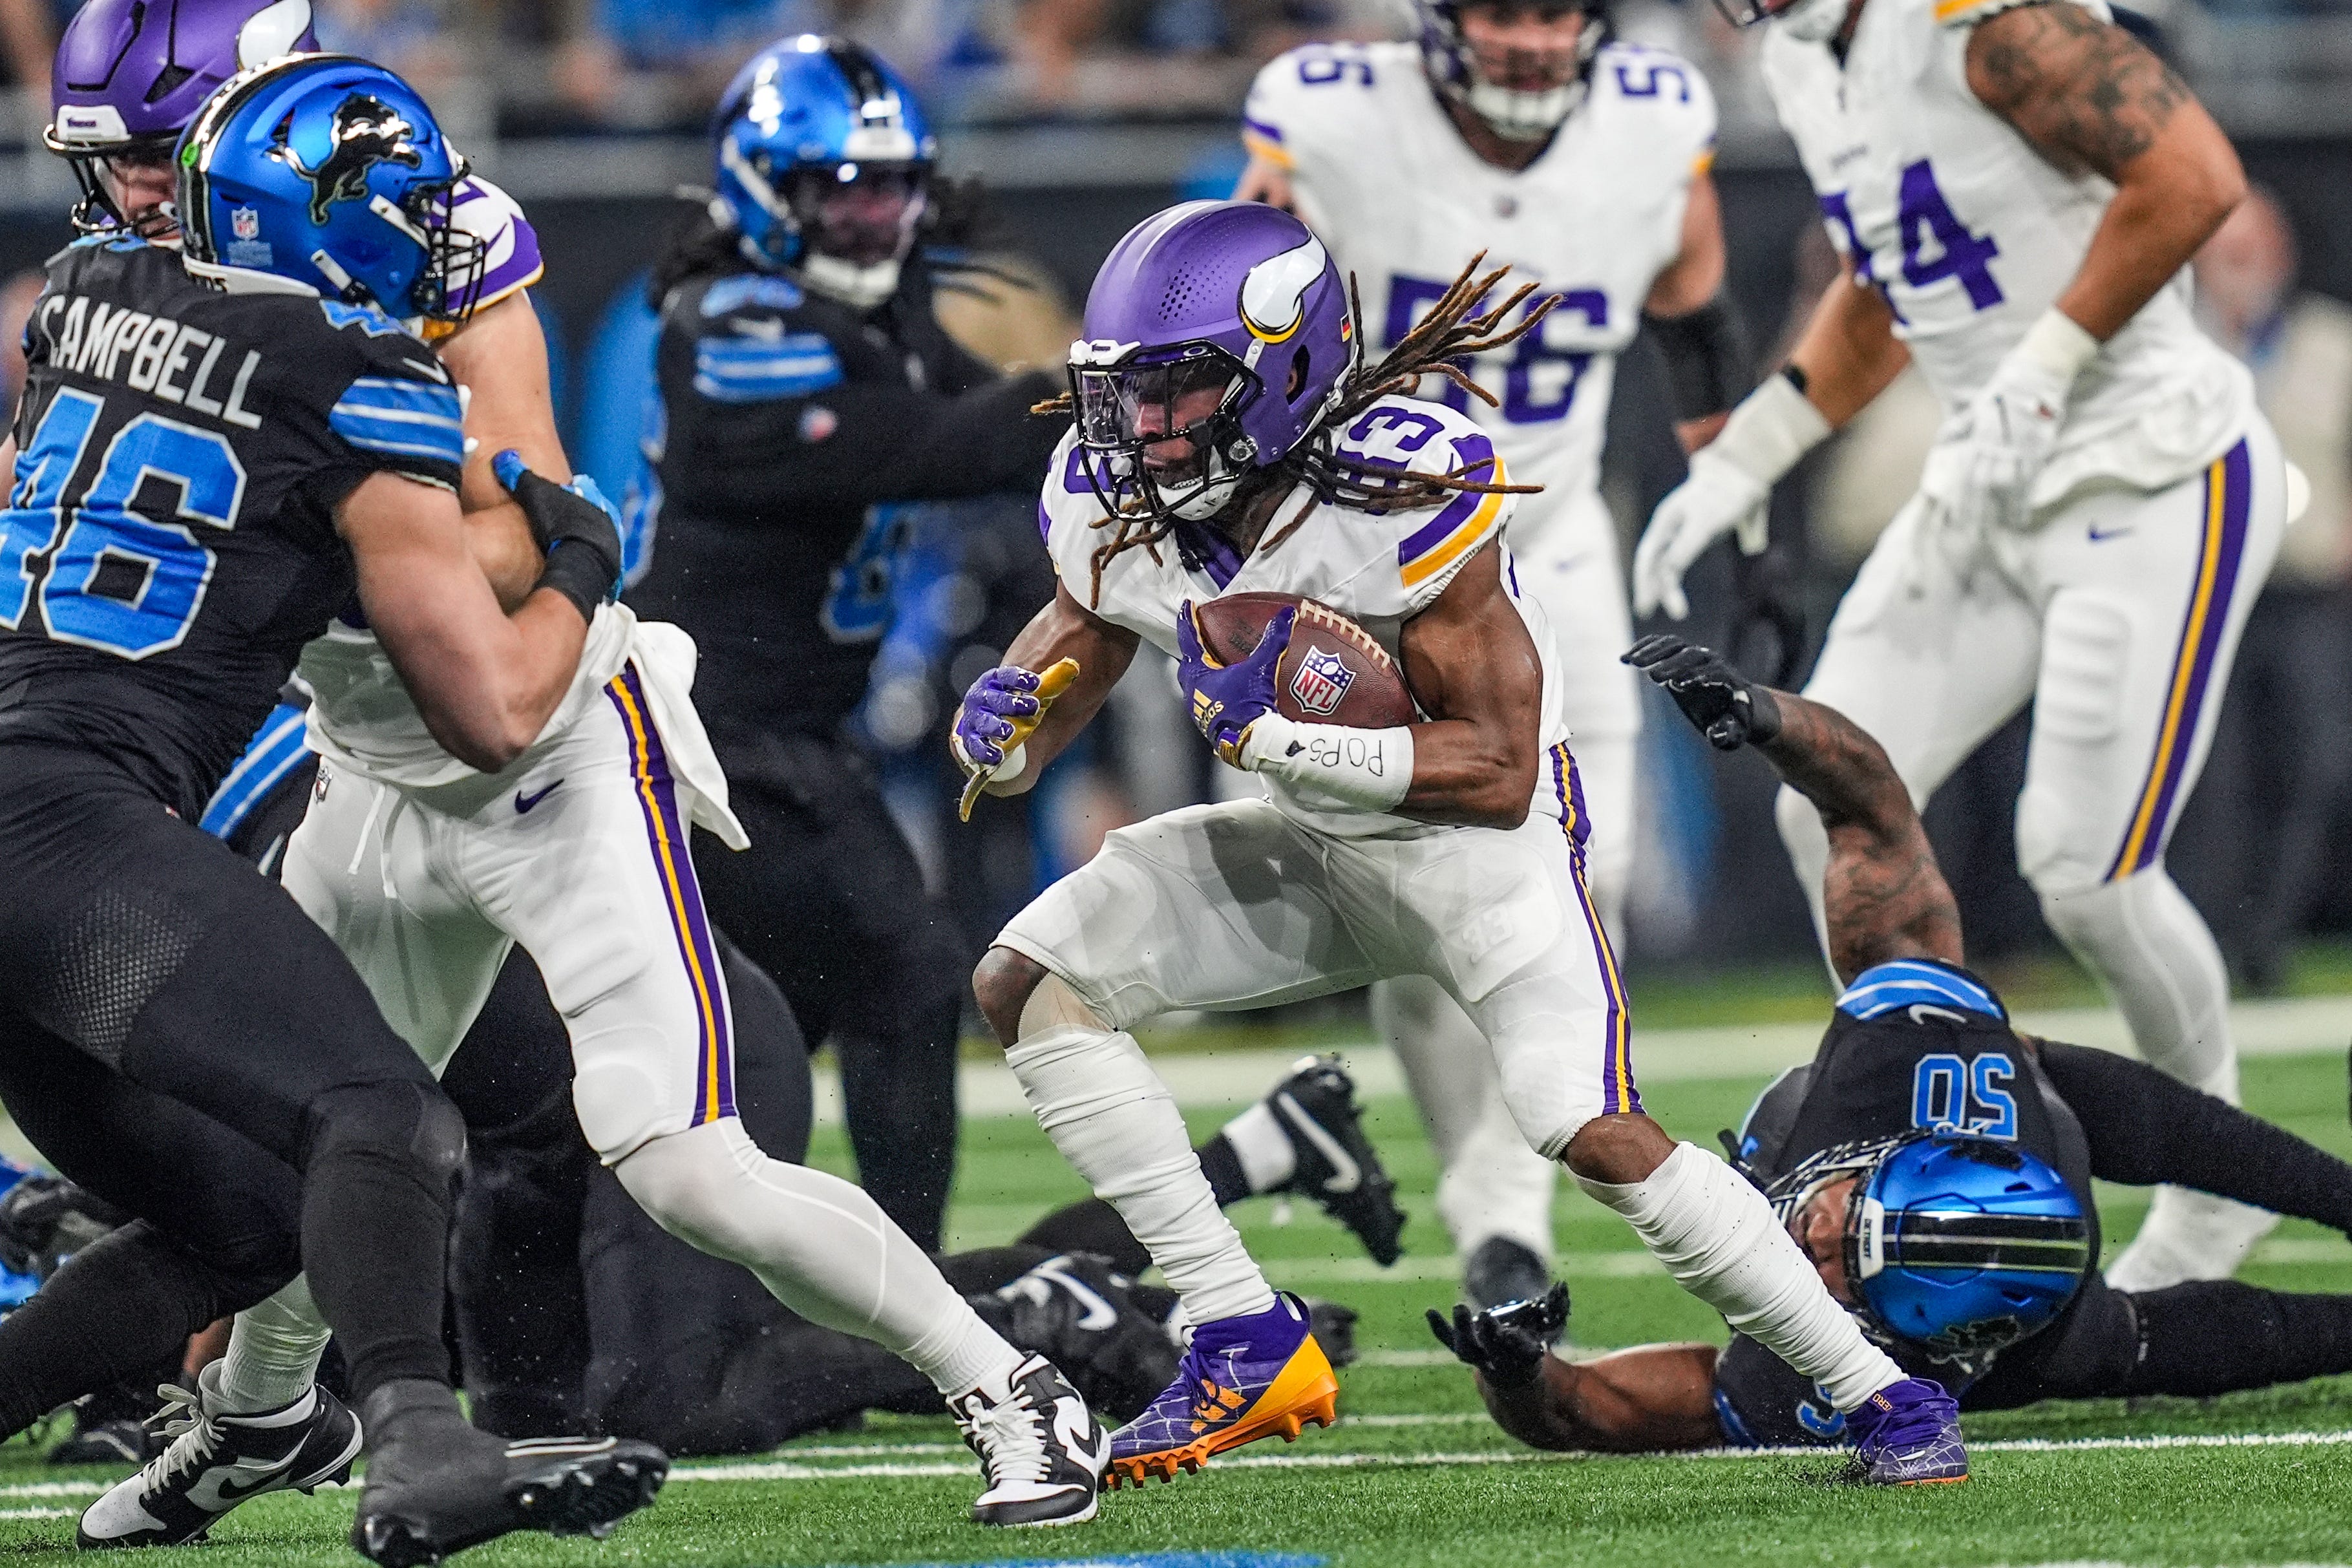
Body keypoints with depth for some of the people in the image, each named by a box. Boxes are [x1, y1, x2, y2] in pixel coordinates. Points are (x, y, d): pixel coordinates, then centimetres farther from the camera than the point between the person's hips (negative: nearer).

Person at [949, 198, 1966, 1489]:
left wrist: (1272, 736, -37)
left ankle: (1878, 1391, -8)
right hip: (1309, 846, 7)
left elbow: (1497, 769, -29)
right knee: (1028, 981, -7)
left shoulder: (1402, 490, -31)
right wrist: (1005, 732, -21)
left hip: (1478, 837, -7)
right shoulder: (1105, 506, -13)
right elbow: (1072, 653, 4)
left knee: (1591, 1130, -24)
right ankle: (1246, 1345, -4)